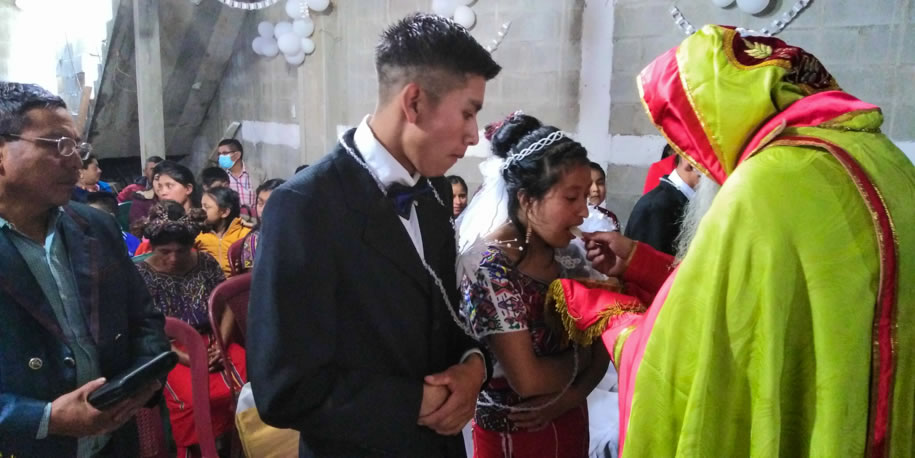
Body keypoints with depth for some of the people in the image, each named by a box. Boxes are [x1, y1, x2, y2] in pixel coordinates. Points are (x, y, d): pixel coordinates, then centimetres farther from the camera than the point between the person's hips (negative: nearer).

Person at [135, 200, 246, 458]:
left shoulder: (206, 263, 6)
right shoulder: (141, 274, -2)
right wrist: (182, 356, -16)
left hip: (212, 340, 3)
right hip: (170, 351, -3)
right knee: (195, 400, -31)